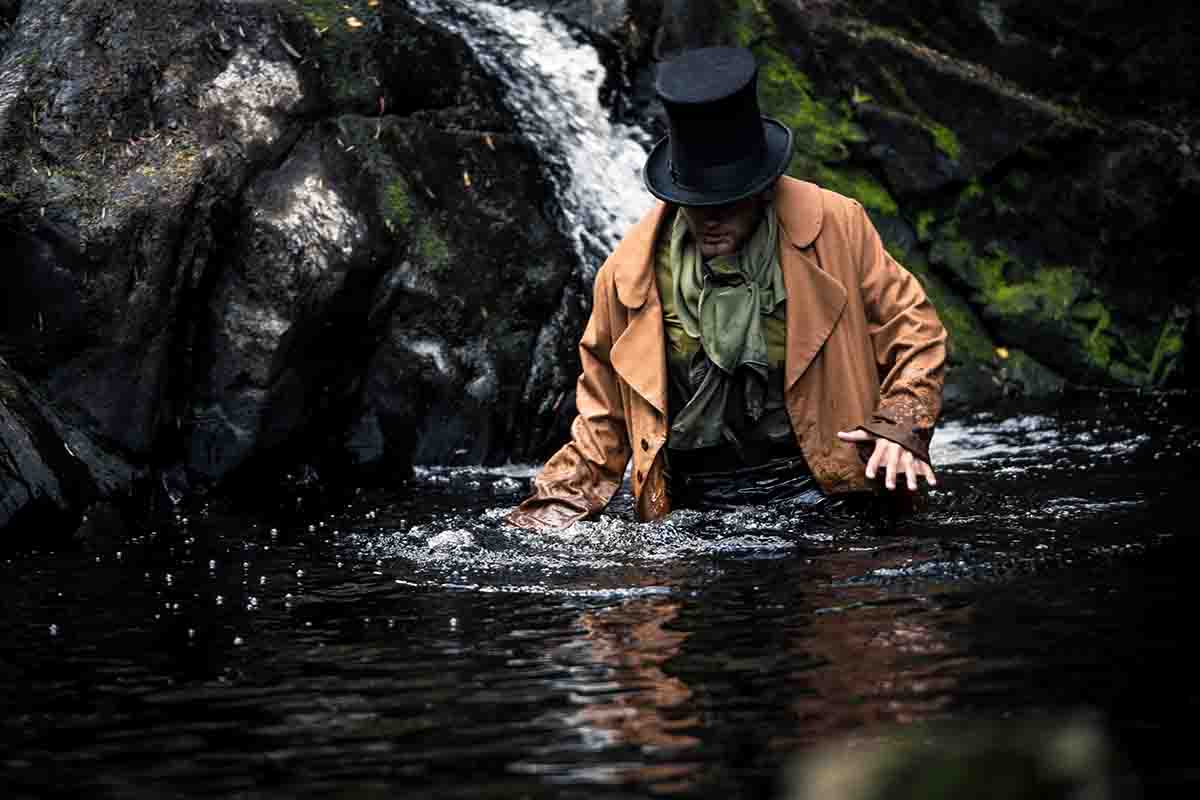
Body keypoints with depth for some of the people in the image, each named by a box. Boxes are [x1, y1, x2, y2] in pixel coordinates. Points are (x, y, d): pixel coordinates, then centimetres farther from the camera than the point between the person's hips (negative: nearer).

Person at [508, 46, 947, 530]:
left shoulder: (835, 229, -1)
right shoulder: (630, 273, 4)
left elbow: (910, 327, 9)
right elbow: (604, 408, 17)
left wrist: (900, 426, -6)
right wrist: (565, 501, 10)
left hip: (818, 491, -2)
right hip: (699, 513, 3)